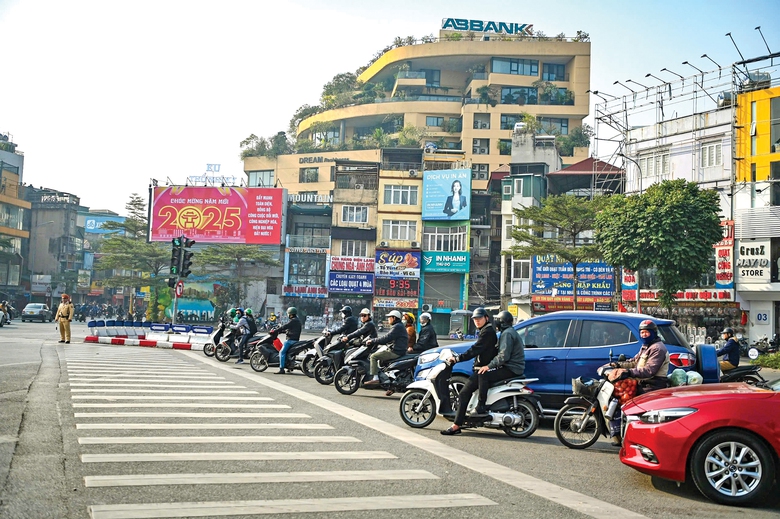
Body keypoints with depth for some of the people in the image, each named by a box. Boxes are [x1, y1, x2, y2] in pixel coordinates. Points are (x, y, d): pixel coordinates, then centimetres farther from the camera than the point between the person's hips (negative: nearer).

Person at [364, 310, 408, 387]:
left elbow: (386, 338, -21)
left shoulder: (397, 327, -13)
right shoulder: (400, 326, 20)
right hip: (398, 351, 11)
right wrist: (374, 341, 17)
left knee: (373, 356, -12)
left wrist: (372, 341, -14)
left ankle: (375, 378, -19)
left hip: (395, 352, -11)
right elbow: (389, 339, 22)